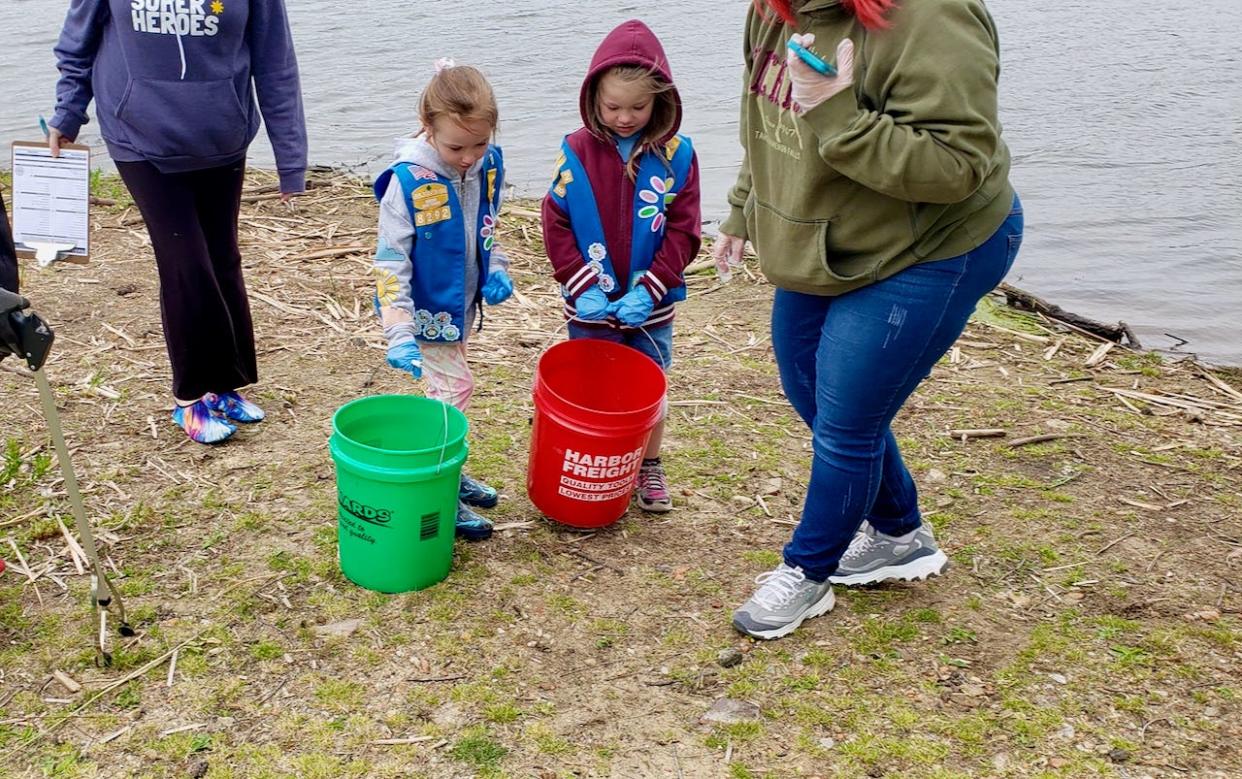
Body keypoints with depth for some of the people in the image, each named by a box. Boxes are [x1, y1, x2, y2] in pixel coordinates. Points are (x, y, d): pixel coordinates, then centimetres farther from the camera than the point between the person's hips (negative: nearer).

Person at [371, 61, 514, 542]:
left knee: (447, 388, 19)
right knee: (454, 388, -3)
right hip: (426, 309, -6)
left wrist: (496, 270, -4)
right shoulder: (409, 181, -25)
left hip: (463, 303, 6)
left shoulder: (489, 164, -7)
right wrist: (399, 333, -28)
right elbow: (390, 261, -22)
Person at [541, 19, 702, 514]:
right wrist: (584, 287, -16)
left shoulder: (676, 156, -9)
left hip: (651, 305, 0)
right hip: (590, 306, 0)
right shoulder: (577, 151, -9)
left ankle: (650, 467, 34)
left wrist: (648, 289, -16)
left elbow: (682, 232, -7)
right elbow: (556, 225, -7)